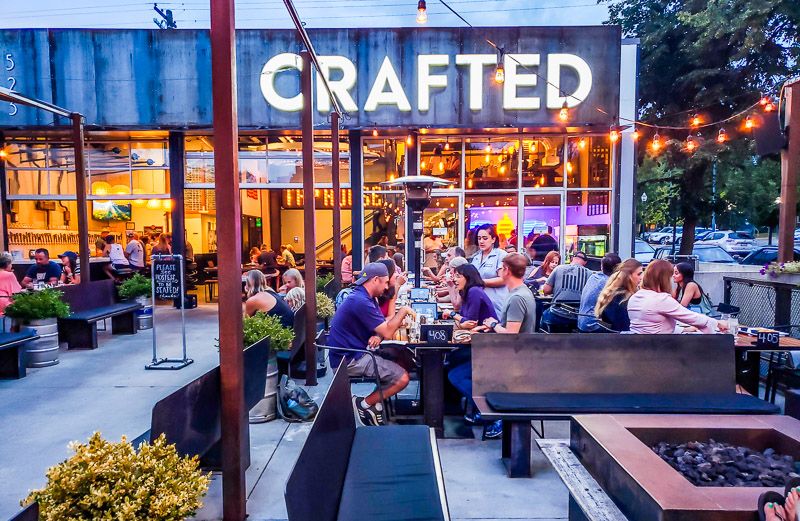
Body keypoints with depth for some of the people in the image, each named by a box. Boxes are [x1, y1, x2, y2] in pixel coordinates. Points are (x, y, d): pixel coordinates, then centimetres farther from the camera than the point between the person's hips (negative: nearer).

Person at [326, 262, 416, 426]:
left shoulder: (368, 298, 12)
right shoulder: (361, 301, -23)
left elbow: (384, 325, 12)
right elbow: (387, 332, -22)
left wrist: (378, 335, -12)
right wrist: (403, 310, -10)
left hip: (356, 352, 11)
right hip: (349, 360, -11)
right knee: (402, 378, -18)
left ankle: (377, 402, 9)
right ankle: (365, 404, 0)